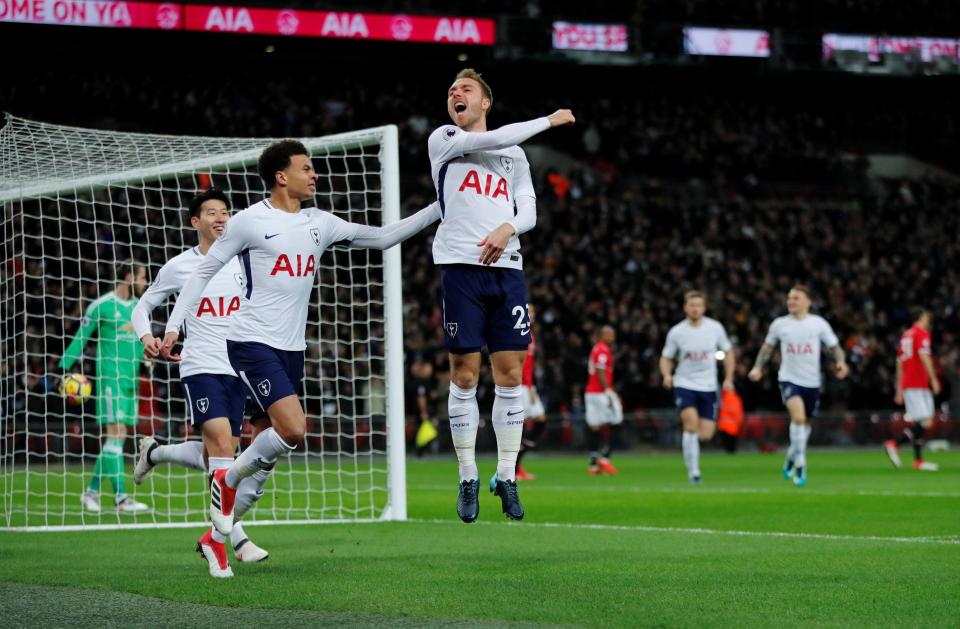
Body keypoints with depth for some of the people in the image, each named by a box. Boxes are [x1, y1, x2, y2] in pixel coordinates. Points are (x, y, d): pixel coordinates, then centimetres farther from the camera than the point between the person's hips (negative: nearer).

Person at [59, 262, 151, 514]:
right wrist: (63, 367, -5)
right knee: (116, 432, -13)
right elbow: (81, 338, -2)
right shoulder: (101, 306, -5)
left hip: (131, 378, 7)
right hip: (109, 377, -7)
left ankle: (92, 491, 18)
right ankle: (120, 498, -16)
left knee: (118, 435, 7)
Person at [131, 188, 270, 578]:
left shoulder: (243, 263, 9)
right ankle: (232, 537, -18)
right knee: (222, 446, -19)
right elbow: (143, 307, 13)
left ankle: (155, 453, 32)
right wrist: (146, 336, -7)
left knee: (214, 458, 5)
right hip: (200, 367, -4)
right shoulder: (179, 267, 3)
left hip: (237, 370, 4)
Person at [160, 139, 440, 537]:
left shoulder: (319, 223, 11)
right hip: (252, 343, -7)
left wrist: (439, 209, 9)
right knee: (293, 430, -21)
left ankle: (222, 528, 20)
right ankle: (226, 481, 1)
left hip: (292, 348, 7)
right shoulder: (250, 221, -6)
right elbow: (205, 271, -1)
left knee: (280, 437, 7)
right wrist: (174, 325, -7)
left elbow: (382, 238, 15)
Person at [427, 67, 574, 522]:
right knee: (464, 374, -3)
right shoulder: (443, 140, 7)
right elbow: (490, 140, -10)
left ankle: (506, 477, 8)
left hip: (507, 268, 3)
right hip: (461, 265, -3)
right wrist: (549, 121, -2)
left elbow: (528, 210, 11)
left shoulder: (515, 154, 18)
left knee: (510, 374, 0)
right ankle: (468, 480, 5)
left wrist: (507, 228, -12)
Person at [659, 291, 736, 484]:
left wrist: (728, 379, 4)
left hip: (708, 387, 2)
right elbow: (666, 358, 6)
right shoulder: (676, 332, -4)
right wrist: (667, 375, -14)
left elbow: (728, 352, 11)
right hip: (684, 385, -2)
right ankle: (693, 471, -15)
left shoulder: (715, 328, -1)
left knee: (706, 435, -4)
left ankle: (689, 443, 33)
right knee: (691, 422, -24)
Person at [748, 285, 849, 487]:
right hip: (789, 379, -2)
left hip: (812, 382, 2)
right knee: (798, 416, -25)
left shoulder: (819, 323, 0)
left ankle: (791, 458, 40)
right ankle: (800, 465, -19)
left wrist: (840, 362, -14)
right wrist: (758, 367, 4)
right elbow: (767, 347, 17)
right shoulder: (779, 324, 3)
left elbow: (834, 347, 5)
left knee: (805, 423, 14)